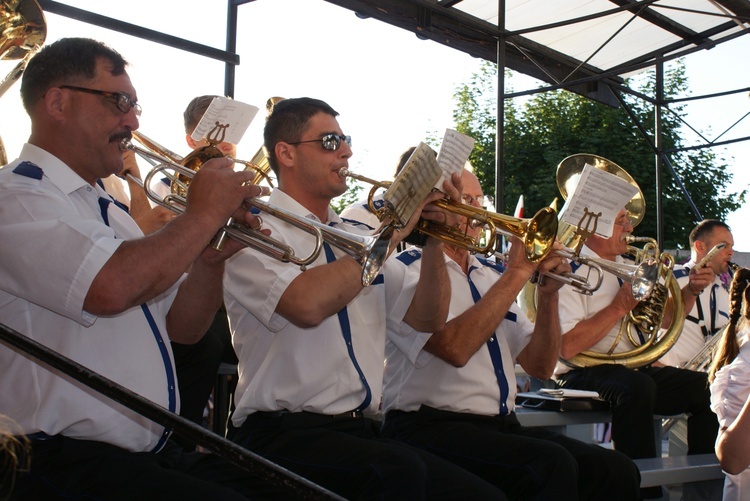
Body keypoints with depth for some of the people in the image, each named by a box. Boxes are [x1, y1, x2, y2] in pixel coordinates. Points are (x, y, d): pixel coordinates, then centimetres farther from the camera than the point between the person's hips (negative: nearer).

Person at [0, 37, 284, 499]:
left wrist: (210, 260, 0)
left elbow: (182, 328, 19)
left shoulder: (109, 212, 19)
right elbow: (112, 288, -29)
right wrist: (204, 214, -14)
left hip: (159, 455, 9)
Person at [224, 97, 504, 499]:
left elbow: (427, 318, 14)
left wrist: (433, 239, -2)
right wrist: (392, 231, -16)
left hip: (362, 430, 7)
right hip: (284, 432, -6)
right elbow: (307, 306, -25)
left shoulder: (356, 238, 16)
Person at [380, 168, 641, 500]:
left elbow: (539, 367, 13)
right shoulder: (407, 271, -2)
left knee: (615, 472, -15)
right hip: (432, 427, -6)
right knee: (549, 466, -32)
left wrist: (548, 295, -2)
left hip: (502, 426, 7)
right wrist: (517, 273, -14)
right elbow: (455, 348, -20)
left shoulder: (491, 275, 17)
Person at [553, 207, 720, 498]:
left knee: (707, 387, -7)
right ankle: (644, 488, -29)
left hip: (637, 369, 8)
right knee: (637, 385, -37)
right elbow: (567, 347, -22)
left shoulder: (627, 267, 18)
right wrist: (619, 307, -16)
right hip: (584, 375, -8)